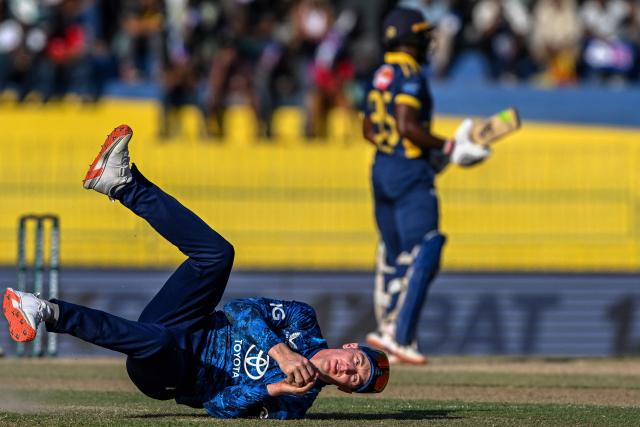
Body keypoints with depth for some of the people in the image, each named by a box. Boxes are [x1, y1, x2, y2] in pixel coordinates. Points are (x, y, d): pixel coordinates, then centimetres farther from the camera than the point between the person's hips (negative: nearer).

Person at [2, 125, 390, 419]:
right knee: (216, 253, -9)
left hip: (160, 374, -6)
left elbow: (223, 407, -24)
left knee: (157, 339, -42)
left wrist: (277, 387, -39)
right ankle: (122, 182, -2)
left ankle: (51, 315, -32)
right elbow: (245, 312, -10)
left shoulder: (293, 404, -15)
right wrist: (281, 352, -27)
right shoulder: (304, 321, 0)